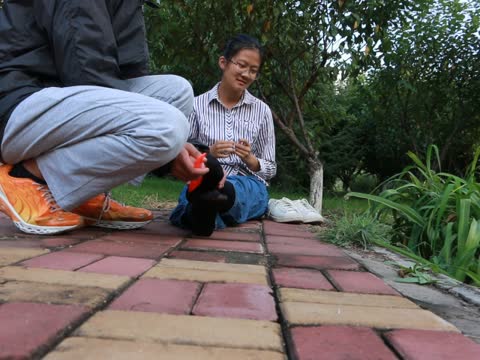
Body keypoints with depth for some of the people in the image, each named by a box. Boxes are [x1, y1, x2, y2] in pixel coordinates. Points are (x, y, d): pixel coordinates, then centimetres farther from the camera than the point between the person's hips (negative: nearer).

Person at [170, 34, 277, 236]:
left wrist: (250, 159, -10)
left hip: (249, 184, 0)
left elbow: (270, 169, 12)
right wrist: (208, 154, -13)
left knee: (236, 188, -39)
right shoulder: (197, 105, 7)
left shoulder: (262, 111, 10)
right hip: (204, 181, 0)